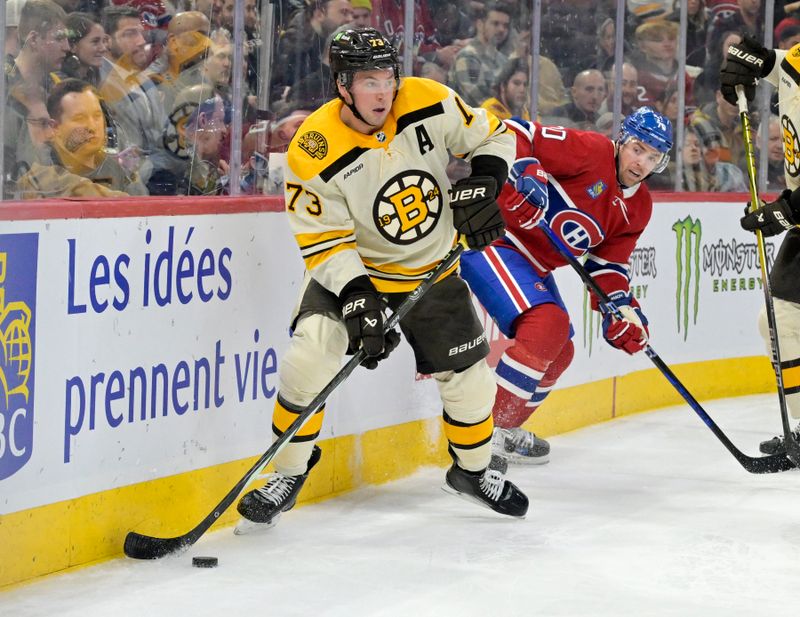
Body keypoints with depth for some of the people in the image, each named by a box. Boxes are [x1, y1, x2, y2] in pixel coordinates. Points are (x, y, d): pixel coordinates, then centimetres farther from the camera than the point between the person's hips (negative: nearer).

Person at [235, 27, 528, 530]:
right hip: (351, 270, -3)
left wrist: (481, 185, -19)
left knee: (470, 374, 6)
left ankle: (474, 468, 35)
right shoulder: (315, 152, -24)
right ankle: (288, 474, -5)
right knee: (311, 353, -23)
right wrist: (356, 297, -32)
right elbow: (325, 243, -20)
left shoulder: (429, 103, -18)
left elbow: (492, 134, -2)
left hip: (433, 270, 3)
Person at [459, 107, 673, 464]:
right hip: (492, 237, -10)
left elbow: (607, 263, 13)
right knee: (549, 324, -25)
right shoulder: (591, 150, -17)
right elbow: (514, 134, -21)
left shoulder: (638, 208, 9)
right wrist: (525, 174, -37)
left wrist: (621, 309, -2)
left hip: (533, 265, 10)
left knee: (558, 353, 15)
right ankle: (486, 429, -19)